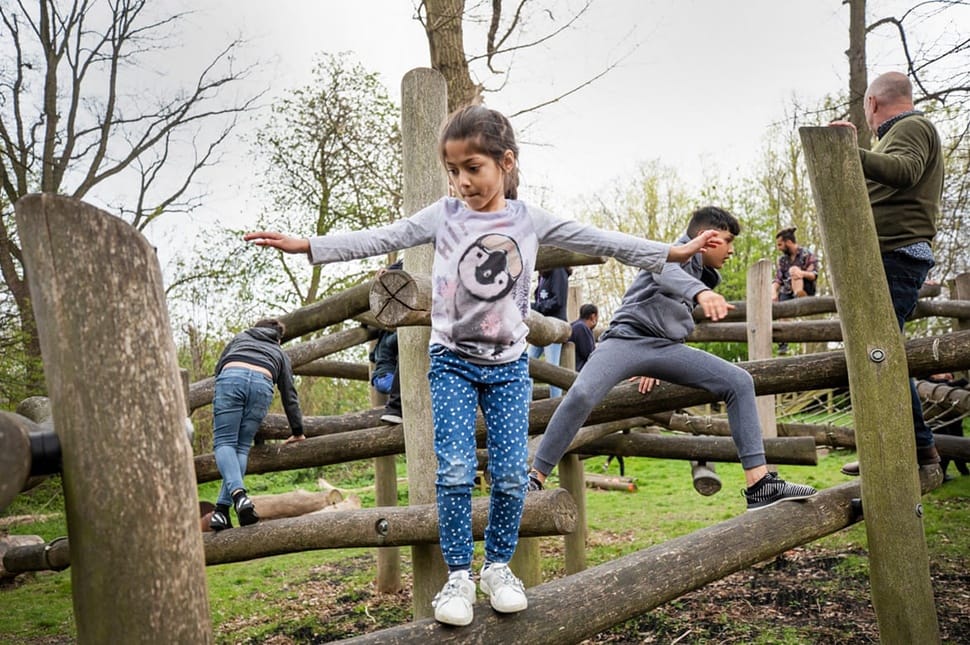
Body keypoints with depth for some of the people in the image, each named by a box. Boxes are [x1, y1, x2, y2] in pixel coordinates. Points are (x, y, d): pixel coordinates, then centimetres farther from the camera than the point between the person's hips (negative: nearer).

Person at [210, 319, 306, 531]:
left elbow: (218, 367, 31)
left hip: (231, 376, -1)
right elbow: (289, 395, 32)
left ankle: (238, 494, -27)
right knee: (242, 447, 6)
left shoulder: (240, 337, 39)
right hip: (262, 383, 1)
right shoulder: (280, 354, 36)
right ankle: (222, 510, -4)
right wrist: (297, 431, 36)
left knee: (223, 442, -2)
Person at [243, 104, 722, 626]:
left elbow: (600, 241, 2)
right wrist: (306, 245, -15)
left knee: (511, 474, 0)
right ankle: (458, 576, 9)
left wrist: (673, 252, -1)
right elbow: (378, 239, -6)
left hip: (508, 365, 1)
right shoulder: (443, 215, -1)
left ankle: (498, 566, 21)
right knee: (455, 471, -8)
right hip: (452, 362, -1)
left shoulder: (530, 221, 1)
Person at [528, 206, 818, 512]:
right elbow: (667, 272, -28)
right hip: (627, 337, -8)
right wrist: (701, 292, -50)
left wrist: (655, 366, 33)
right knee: (581, 395, -32)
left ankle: (760, 485, -11)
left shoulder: (704, 275, 25)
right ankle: (534, 479, -20)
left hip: (666, 348, 8)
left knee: (739, 382, -8)